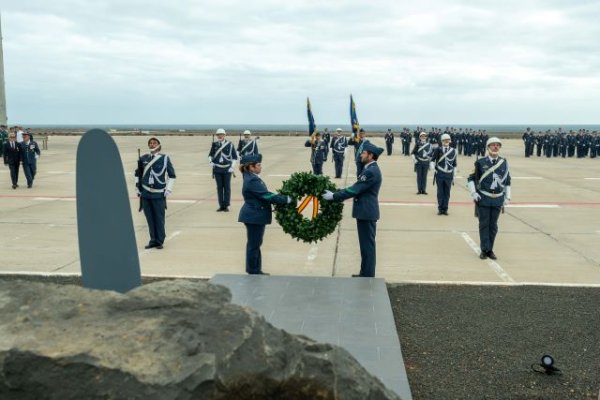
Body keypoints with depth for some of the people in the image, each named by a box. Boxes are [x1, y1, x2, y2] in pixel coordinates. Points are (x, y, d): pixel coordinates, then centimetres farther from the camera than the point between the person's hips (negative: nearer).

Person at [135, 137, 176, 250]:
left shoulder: (165, 158, -2)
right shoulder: (143, 158, 5)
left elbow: (172, 176, 3)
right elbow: (138, 173, 18)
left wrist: (168, 190, -3)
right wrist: (138, 188, 12)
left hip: (159, 194, -3)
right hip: (145, 194, 3)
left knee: (159, 218, 0)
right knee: (149, 218, 8)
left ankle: (160, 241, 11)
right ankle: (153, 240, 19)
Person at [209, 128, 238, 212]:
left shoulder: (230, 144, -2)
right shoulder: (214, 144, 5)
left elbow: (235, 157, 3)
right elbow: (210, 155, 16)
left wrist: (232, 166, -5)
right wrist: (210, 161, -3)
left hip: (227, 169, -2)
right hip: (217, 169, 2)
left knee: (227, 187, 0)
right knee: (219, 187, 4)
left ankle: (226, 205, 6)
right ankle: (221, 206, 10)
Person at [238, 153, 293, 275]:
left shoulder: (252, 178, 10)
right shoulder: (252, 181, -22)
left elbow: (264, 195, 13)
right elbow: (267, 195, -24)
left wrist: (282, 199, 7)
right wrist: (286, 200, -18)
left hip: (255, 215, 10)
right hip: (254, 216, -10)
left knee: (255, 244, 16)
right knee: (254, 245, 1)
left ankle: (255, 270, 26)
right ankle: (253, 272, 11)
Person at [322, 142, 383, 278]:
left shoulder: (371, 171, -20)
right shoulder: (370, 169, 13)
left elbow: (355, 190, -22)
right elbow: (357, 188, 16)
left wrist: (334, 196, -15)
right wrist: (336, 194, 9)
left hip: (367, 212, -10)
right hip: (366, 211, 10)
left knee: (368, 245, -2)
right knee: (366, 244, 16)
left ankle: (368, 275, 6)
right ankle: (365, 273, 25)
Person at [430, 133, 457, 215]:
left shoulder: (453, 151, 6)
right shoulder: (438, 150, 0)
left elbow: (454, 165, 11)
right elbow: (432, 160, 4)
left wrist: (454, 176, 9)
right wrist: (433, 168, -16)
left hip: (449, 175, 2)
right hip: (439, 175, -1)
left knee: (447, 193, 5)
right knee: (440, 192, 3)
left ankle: (445, 209, 13)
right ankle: (440, 209, 12)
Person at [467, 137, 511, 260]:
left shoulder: (504, 163, 5)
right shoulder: (480, 162, -4)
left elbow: (507, 181, 14)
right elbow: (471, 179, 3)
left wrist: (507, 197, 10)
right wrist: (473, 193, -8)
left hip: (498, 200, 3)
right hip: (483, 199, -2)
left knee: (493, 226, 8)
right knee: (484, 225, 2)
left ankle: (490, 249, 18)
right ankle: (484, 250, 10)